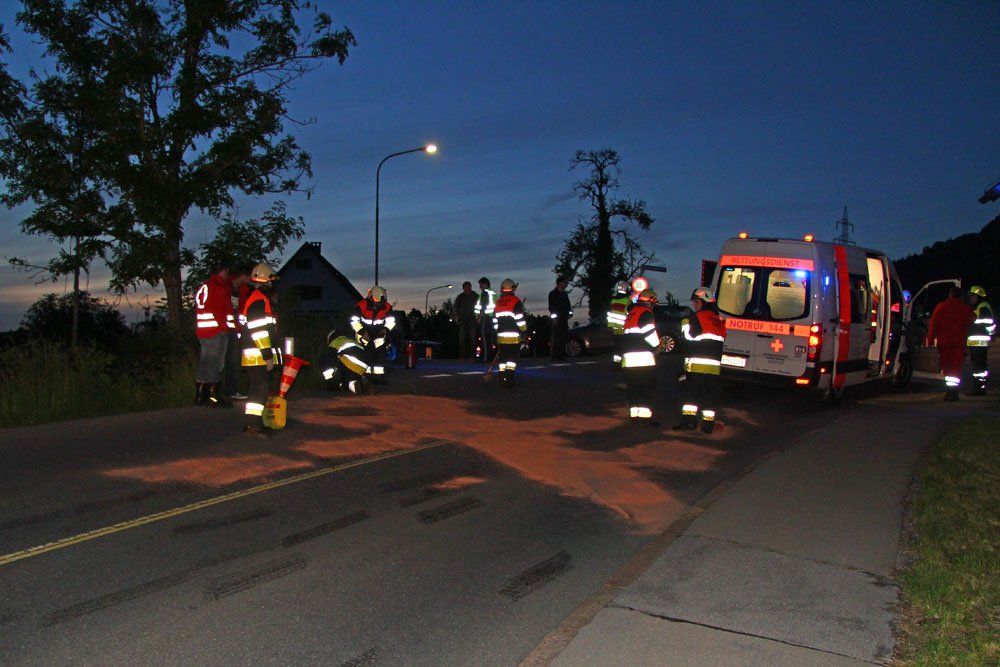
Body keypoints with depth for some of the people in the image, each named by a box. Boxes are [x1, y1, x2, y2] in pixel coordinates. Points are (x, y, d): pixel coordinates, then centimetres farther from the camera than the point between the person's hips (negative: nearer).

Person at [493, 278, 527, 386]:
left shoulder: (498, 303, 13)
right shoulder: (515, 301, -6)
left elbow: (495, 322, 15)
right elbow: (520, 320, -9)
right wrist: (524, 329, 8)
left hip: (500, 337, 5)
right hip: (513, 337, -5)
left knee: (502, 358, 10)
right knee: (512, 358, -1)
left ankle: (502, 380, 10)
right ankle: (509, 380, -10)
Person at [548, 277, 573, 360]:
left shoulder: (565, 294, 17)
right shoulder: (552, 294, -1)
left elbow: (568, 305, 21)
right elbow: (551, 307, -5)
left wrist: (569, 314, 6)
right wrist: (554, 317, -12)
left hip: (564, 319, 6)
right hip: (556, 320, -6)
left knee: (563, 338, 5)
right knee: (556, 338, -8)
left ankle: (562, 355, 10)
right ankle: (554, 356, -8)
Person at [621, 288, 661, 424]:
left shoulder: (631, 312, 21)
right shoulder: (646, 313, -6)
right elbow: (650, 334, -14)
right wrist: (657, 345, 4)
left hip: (628, 356, 8)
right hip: (643, 357, -8)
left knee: (633, 387, 10)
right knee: (648, 387, -5)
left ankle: (634, 414, 11)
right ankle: (645, 415, -9)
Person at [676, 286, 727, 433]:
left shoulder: (700, 316, -7)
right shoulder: (719, 320, 16)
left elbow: (691, 336, -10)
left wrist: (685, 325, 4)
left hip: (697, 365, -7)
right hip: (714, 365, 7)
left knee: (690, 392, -2)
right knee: (710, 394, 8)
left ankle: (689, 420, -8)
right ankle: (708, 425, 8)